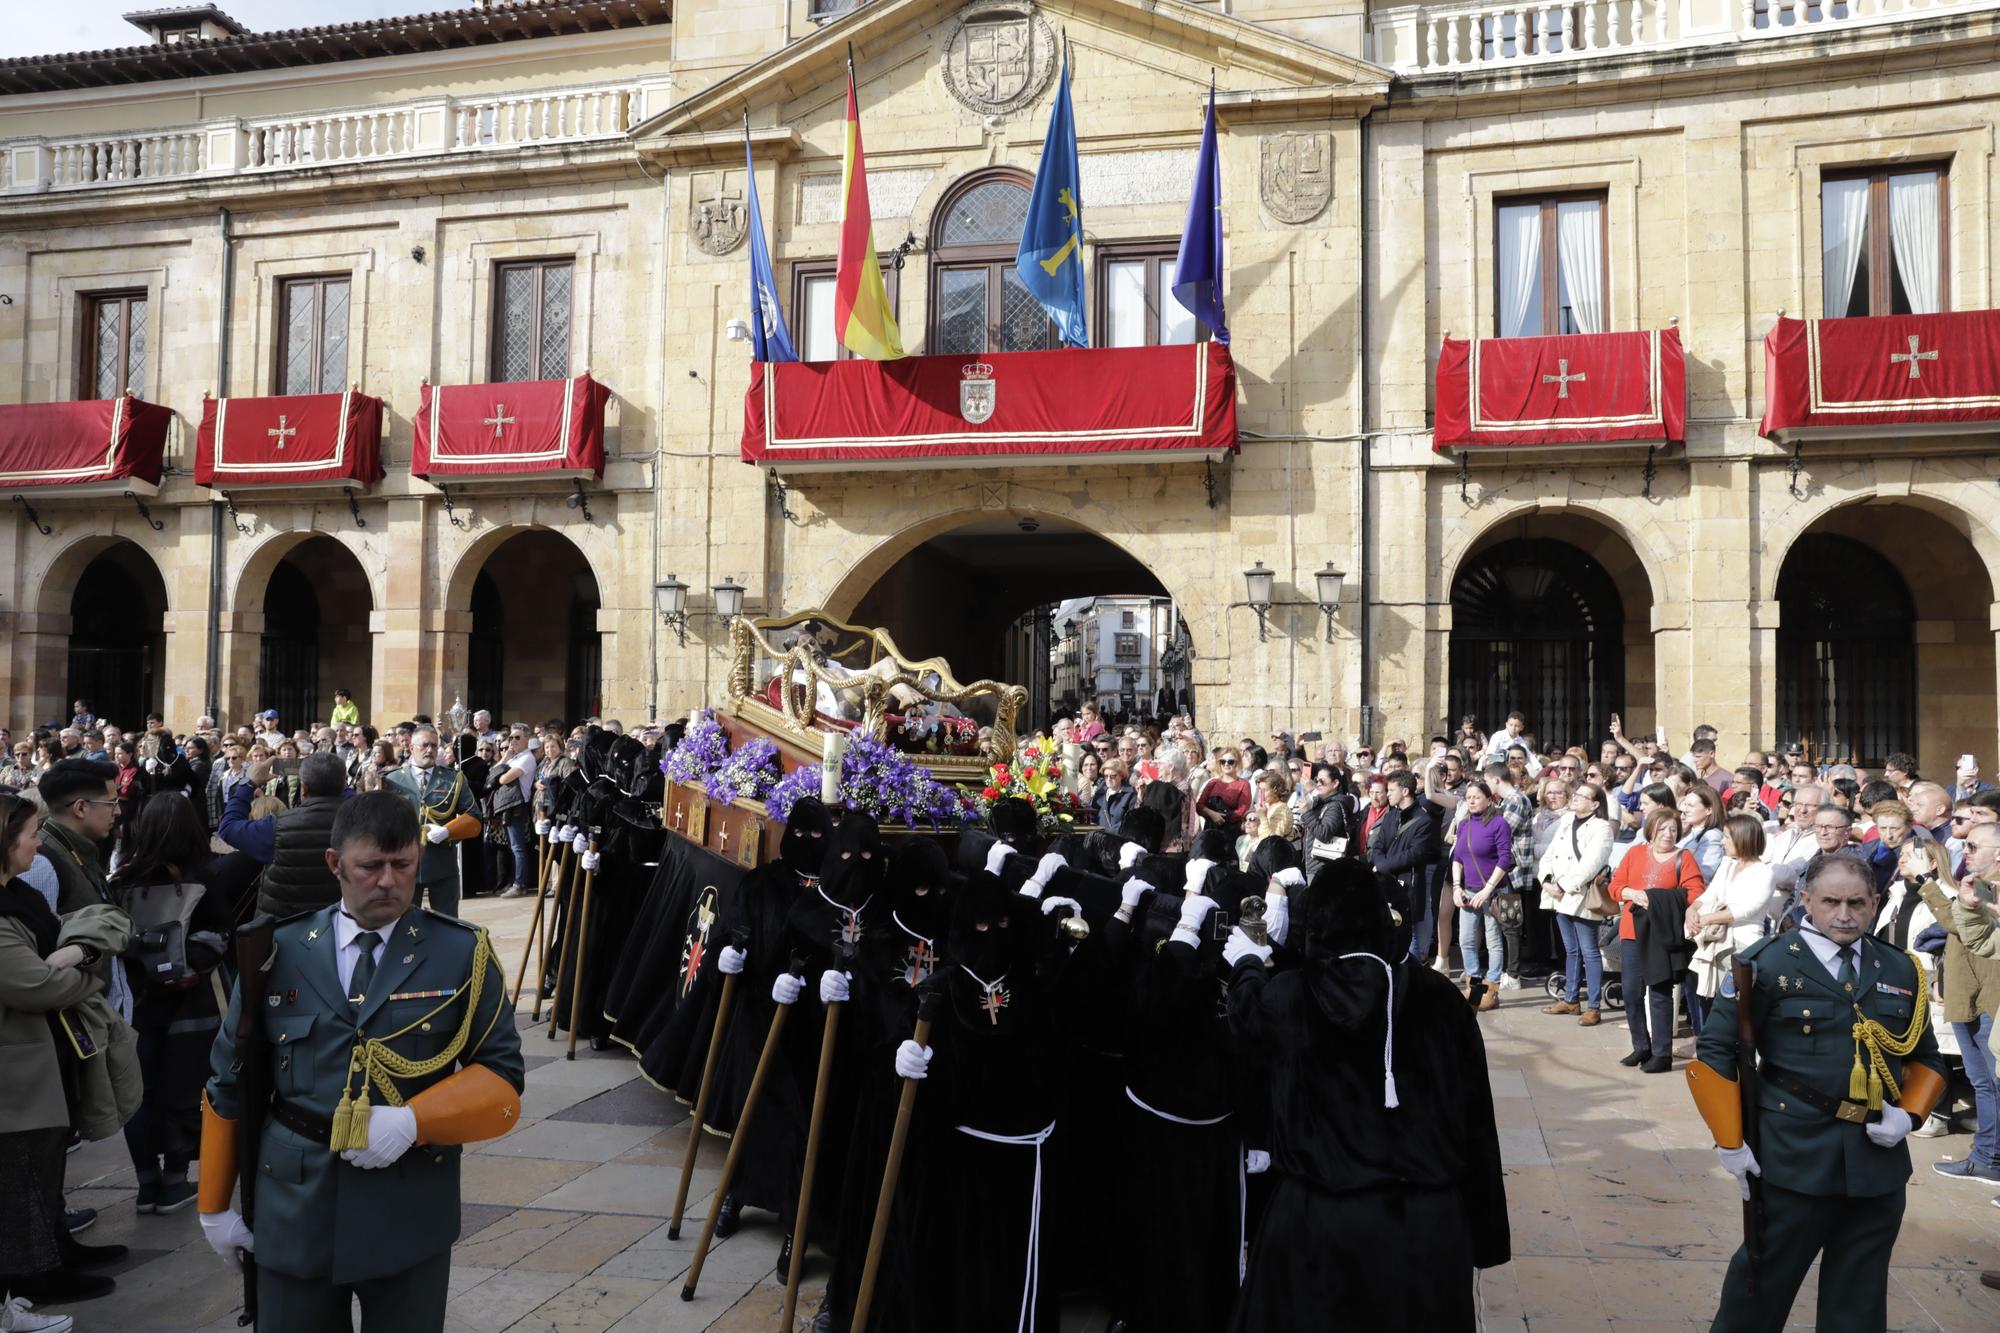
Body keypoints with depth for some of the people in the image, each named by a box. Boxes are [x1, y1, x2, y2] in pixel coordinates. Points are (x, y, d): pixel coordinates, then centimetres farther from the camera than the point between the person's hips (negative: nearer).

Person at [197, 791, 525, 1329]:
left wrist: (414, 1120, -20)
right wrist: (215, 1204, 10)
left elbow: (502, 1077, -5)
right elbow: (230, 1081, 8)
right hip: (293, 1207, 1)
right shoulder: (278, 952, 0)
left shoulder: (462, 954, -4)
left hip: (410, 1209, -1)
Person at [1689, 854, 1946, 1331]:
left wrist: (1909, 1114, -2)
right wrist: (1730, 1143, -10)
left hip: (1878, 1159, 4)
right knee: (1765, 1279, 9)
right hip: (1794, 1154, -4)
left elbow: (1927, 1058, 18)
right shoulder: (1768, 964, -7)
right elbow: (1716, 1051, -7)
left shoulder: (1901, 971, 7)